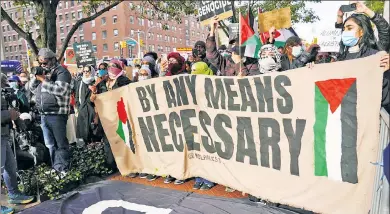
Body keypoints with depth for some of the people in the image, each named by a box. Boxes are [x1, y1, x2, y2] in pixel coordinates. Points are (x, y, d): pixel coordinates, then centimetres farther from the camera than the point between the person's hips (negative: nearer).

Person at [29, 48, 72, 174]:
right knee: (50, 144, 14)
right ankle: (55, 167, 25)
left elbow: (61, 90, -22)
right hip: (44, 114, 8)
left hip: (56, 114, -8)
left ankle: (63, 170, 8)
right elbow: (33, 89, 18)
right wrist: (35, 78, 0)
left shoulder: (62, 72, -7)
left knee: (60, 144, -1)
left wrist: (44, 80, -17)